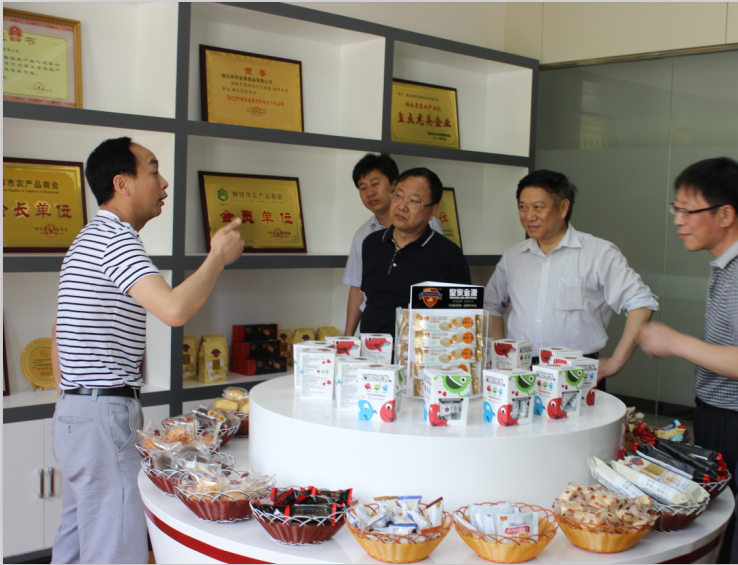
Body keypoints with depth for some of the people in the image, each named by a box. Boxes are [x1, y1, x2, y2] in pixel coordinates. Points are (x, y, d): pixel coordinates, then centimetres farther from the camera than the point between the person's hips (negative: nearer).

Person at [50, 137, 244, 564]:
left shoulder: (89, 240, 19)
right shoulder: (115, 237, -15)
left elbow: (61, 333, 23)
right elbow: (174, 309, -29)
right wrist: (218, 257, -13)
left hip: (76, 413, 11)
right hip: (104, 416, -11)